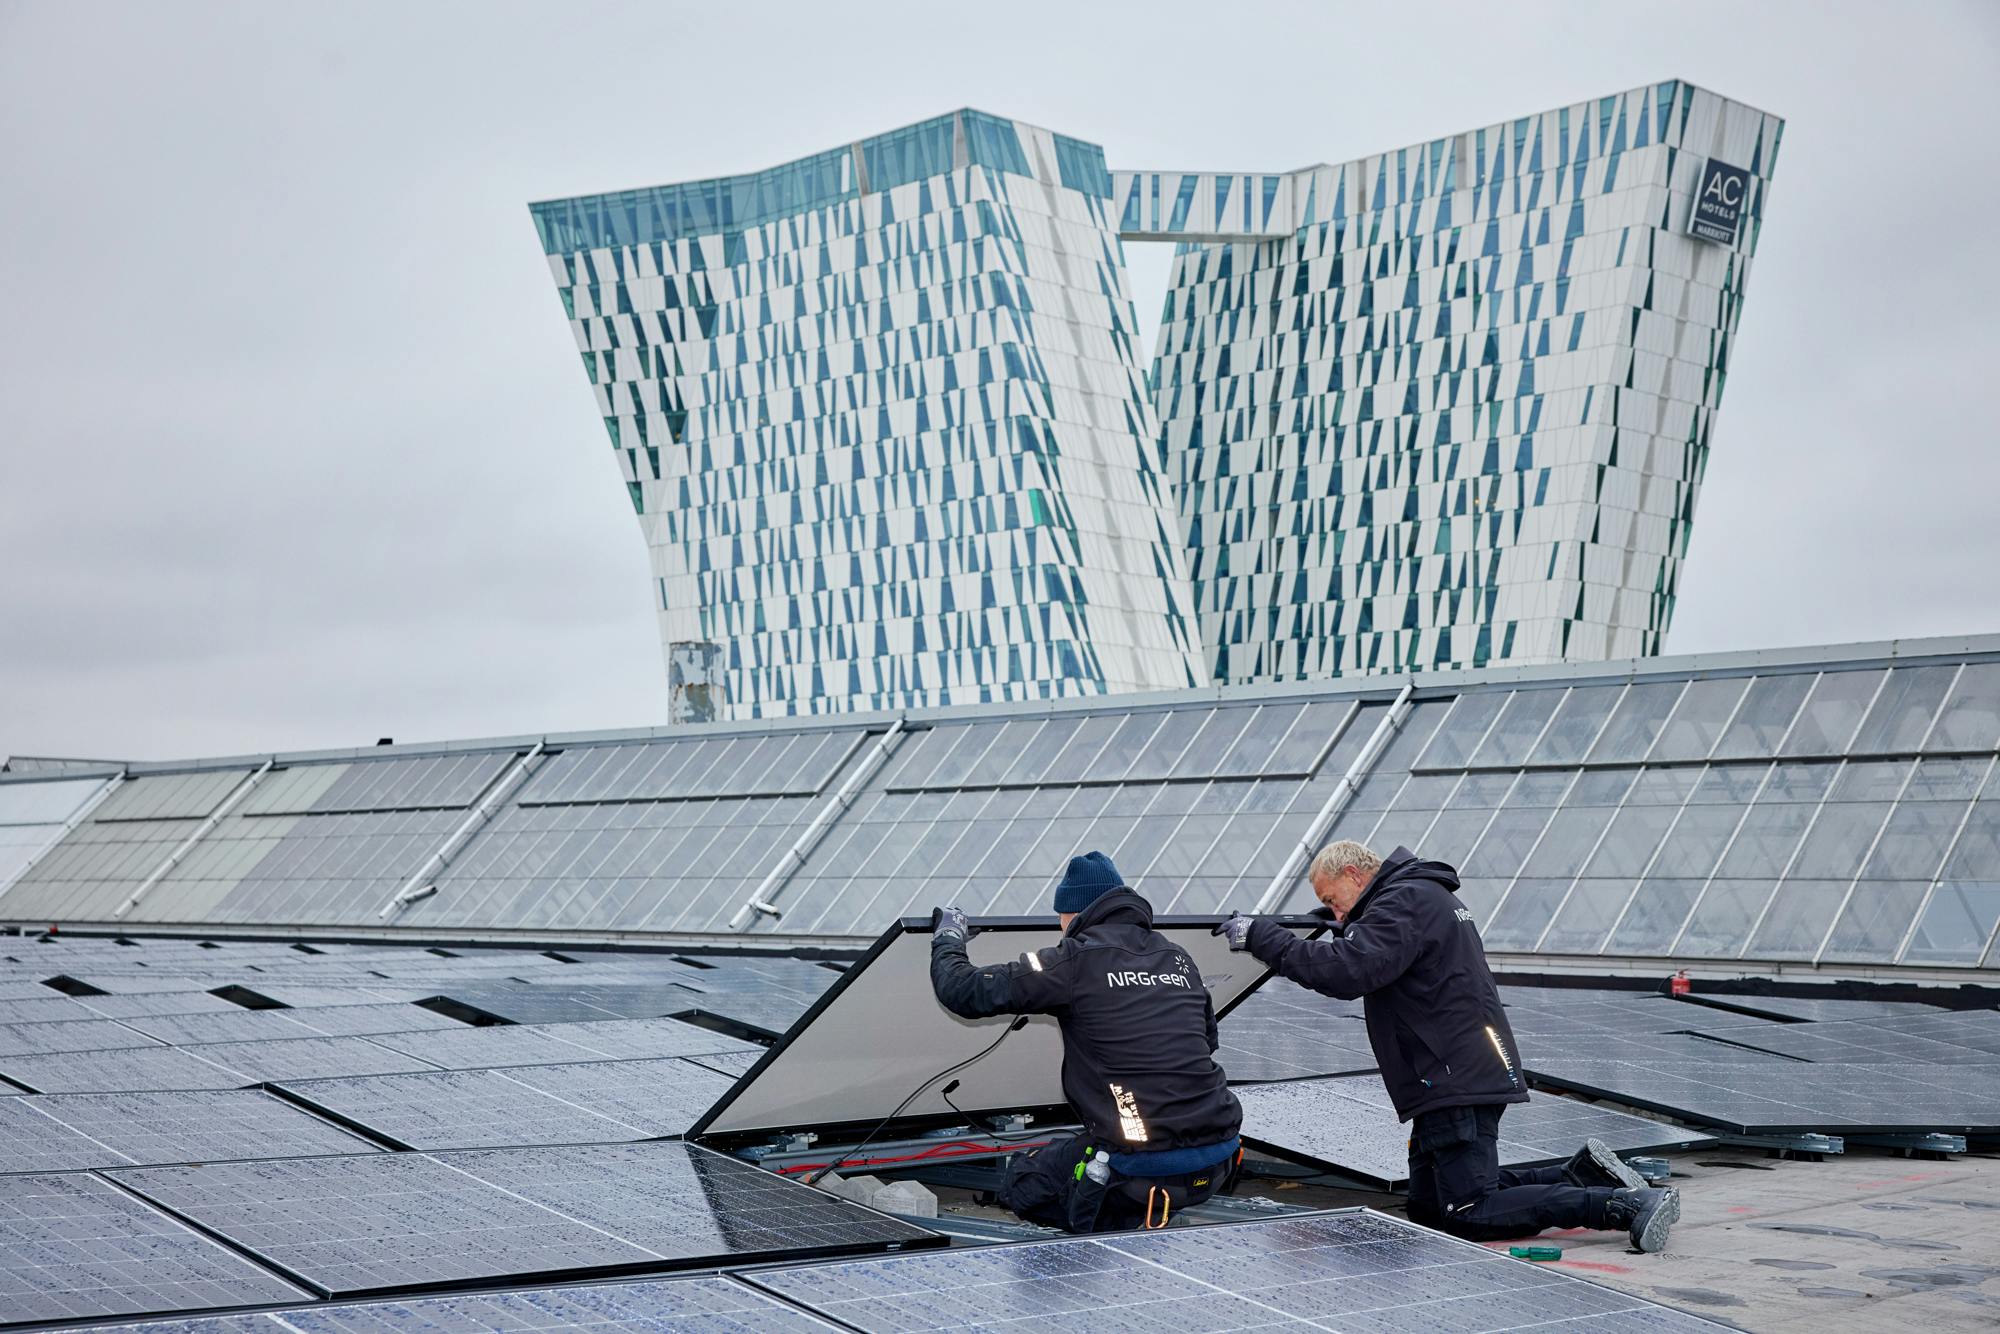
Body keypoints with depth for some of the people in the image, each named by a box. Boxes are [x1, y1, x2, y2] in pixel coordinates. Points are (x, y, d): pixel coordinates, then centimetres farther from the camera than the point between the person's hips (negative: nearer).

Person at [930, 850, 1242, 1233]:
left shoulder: (1075, 960, -5)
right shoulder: (1176, 957, 13)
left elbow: (965, 992, -1)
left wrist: (948, 939, 19)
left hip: (1146, 1166, -7)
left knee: (1021, 1183, 16)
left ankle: (1135, 1223, 0)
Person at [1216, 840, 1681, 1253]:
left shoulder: (1406, 901, -13)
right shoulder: (1425, 895, 21)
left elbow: (1347, 973, -28)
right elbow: (1374, 972, 29)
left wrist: (1261, 935, -23)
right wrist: (1344, 929, 15)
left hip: (1458, 1084, -11)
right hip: (1457, 1080, 11)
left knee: (1469, 1216, -10)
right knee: (1428, 1210, 15)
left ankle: (1623, 1205, -13)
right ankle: (1582, 1174, 13)